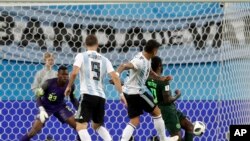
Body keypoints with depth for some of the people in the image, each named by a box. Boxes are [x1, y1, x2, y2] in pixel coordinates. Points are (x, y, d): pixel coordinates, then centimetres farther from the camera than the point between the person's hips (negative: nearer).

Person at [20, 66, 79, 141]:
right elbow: (38, 97, -22)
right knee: (34, 130, -16)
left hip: (60, 106, 3)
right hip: (46, 107, -3)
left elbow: (73, 99, 1)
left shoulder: (70, 85, -18)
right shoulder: (49, 83, -28)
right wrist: (42, 110, -39)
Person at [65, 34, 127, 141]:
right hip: (101, 97, 5)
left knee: (80, 126, -8)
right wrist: (121, 94, 9)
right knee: (97, 125, 25)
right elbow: (115, 77, 5)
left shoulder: (81, 56, 5)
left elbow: (74, 73, -10)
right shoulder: (104, 60, 16)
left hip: (87, 95, -5)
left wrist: (69, 87, 5)